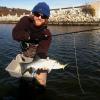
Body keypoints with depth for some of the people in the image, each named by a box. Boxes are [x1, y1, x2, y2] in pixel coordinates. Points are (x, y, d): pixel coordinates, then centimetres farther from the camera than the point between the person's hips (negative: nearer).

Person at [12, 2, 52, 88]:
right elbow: (15, 34, -27)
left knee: (41, 83, 3)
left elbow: (42, 52, -29)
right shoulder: (25, 21, -18)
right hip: (26, 58, 1)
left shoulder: (47, 34, -23)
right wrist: (30, 36, -39)